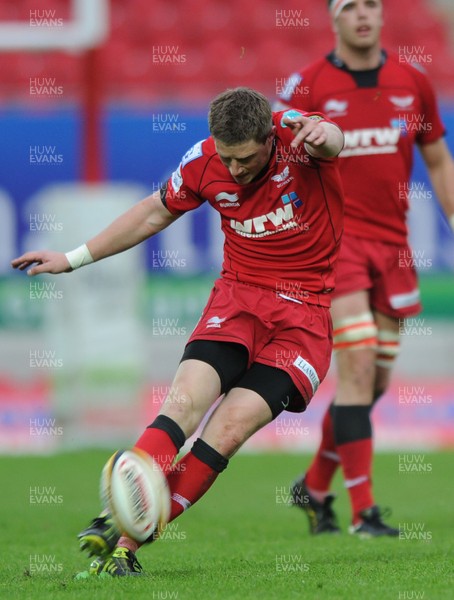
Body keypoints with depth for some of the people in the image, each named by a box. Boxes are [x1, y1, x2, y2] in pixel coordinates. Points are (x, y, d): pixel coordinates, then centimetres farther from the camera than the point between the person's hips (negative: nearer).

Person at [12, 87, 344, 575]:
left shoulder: (295, 136, -15)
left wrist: (323, 135, -65)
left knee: (232, 425, -16)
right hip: (238, 293, 3)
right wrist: (75, 258, 17)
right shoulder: (203, 162, -4)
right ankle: (118, 523, -29)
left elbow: (332, 138, -40)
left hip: (307, 308, -3)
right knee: (186, 398, -21)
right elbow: (157, 211, 14)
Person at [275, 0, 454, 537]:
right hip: (334, 235, -5)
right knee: (358, 362, -15)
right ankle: (362, 511, -11)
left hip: (391, 241, 5)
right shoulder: (307, 86, -6)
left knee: (376, 379, 7)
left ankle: (314, 487, 27)